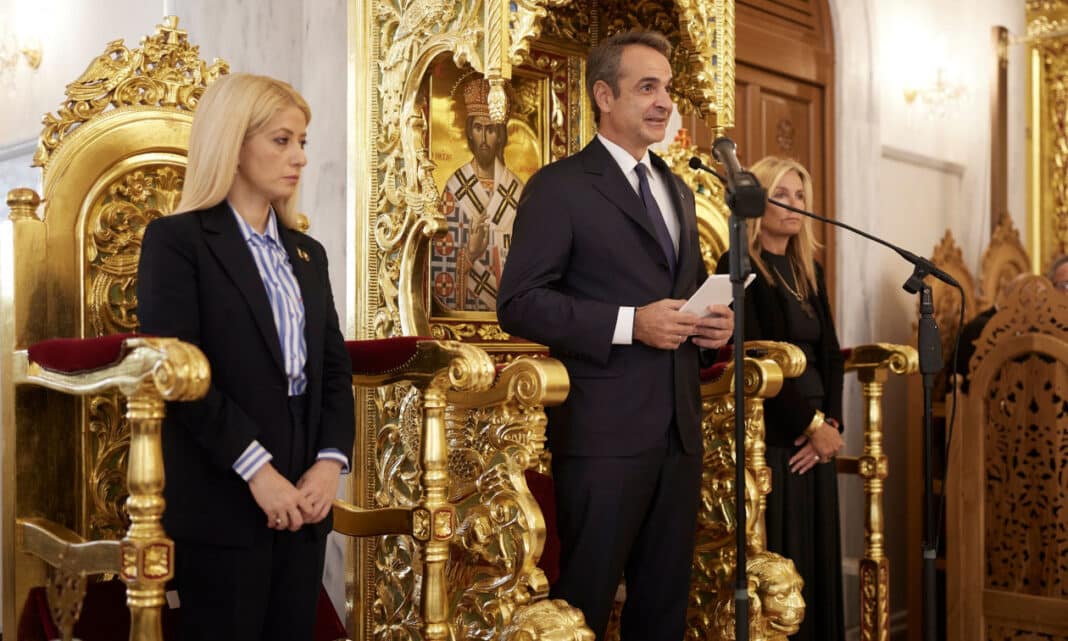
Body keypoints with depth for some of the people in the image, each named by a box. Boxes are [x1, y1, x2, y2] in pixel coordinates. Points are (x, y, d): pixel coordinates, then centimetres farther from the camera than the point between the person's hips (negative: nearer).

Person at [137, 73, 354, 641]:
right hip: (223, 503, -5)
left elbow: (334, 366, 11)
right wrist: (256, 469, -17)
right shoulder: (177, 240, -3)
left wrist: (331, 461, -5)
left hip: (303, 501, 6)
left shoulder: (307, 253, 16)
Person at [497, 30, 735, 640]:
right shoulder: (559, 187, -6)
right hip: (605, 429, -7)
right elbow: (519, 303, -13)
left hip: (680, 427, 7)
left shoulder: (679, 191, 17)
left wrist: (717, 318, 3)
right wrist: (629, 323, -21)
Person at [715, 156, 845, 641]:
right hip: (768, 436, -7)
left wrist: (830, 422, -5)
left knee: (819, 557, 10)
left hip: (815, 434, 7)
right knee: (778, 560, -3)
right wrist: (812, 423, -12)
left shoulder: (809, 270, 15)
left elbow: (829, 354, 10)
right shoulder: (738, 268, -7)